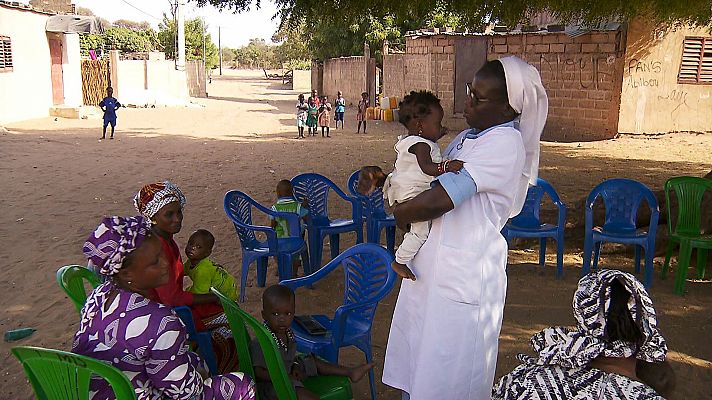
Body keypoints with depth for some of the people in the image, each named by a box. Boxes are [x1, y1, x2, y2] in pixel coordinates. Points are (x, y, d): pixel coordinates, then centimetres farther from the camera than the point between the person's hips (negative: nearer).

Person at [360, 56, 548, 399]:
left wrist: (400, 213, -9)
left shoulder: (505, 142, -19)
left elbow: (439, 200, -26)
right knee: (416, 358, 20)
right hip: (430, 264, 9)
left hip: (462, 275, -9)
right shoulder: (469, 136, 11)